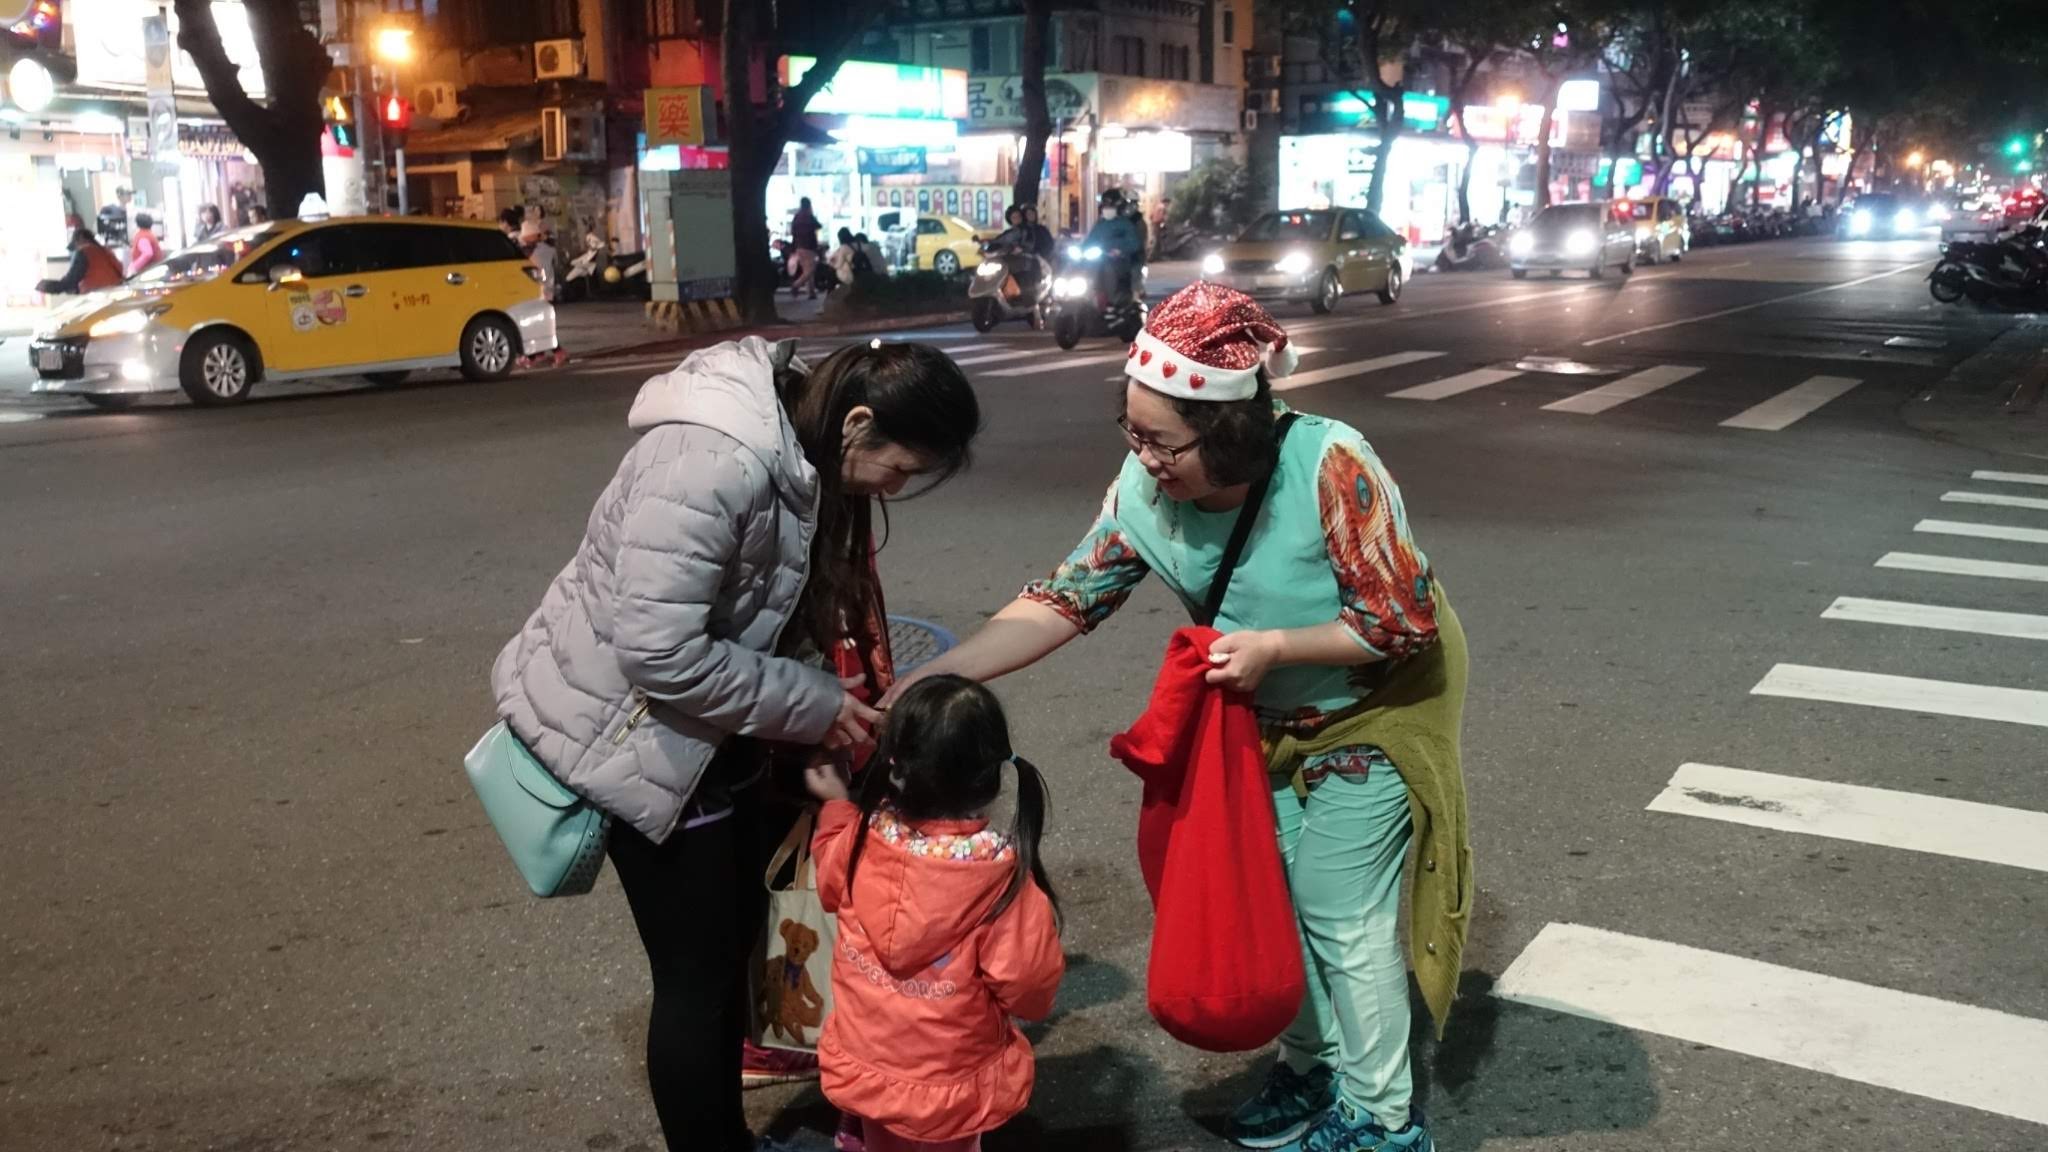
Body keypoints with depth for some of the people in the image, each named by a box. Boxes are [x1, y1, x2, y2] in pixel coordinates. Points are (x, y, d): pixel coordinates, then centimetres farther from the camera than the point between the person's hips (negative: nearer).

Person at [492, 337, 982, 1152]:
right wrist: (813, 707, -22)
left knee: (733, 939, 19)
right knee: (697, 974, 2)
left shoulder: (801, 453, -1)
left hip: (708, 729, 9)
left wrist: (835, 697, -6)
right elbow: (659, 653, -32)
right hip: (630, 732, -9)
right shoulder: (715, 462, -32)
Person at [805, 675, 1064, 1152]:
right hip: (951, 1085, -3)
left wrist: (835, 805, 21)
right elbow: (1030, 987, -21)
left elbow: (830, 880, 6)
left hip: (863, 1066, 3)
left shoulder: (861, 841, -19)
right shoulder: (1003, 874, -30)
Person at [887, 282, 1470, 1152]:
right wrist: (931, 678, -26)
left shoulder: (1331, 468, -35)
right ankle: (1311, 1065, 38)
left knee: (1341, 912, 0)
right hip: (1270, 719, 6)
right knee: (1269, 892, 14)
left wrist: (1274, 645, -32)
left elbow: (1407, 620, -27)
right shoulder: (1144, 491, -20)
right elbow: (1062, 601, -17)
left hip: (1373, 708, -5)